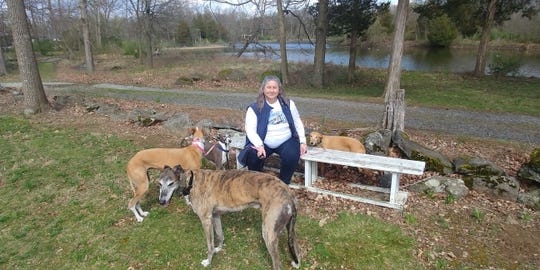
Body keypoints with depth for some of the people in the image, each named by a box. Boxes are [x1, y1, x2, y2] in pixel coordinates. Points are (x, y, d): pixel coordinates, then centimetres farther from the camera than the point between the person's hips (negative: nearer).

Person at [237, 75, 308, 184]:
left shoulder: (288, 104, 7)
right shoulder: (254, 108, -1)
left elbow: (298, 123, 13)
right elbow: (250, 130, -10)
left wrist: (302, 142, 2)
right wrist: (259, 145, -26)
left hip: (286, 141, 1)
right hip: (264, 143, -1)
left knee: (291, 157, -28)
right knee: (252, 155, -28)